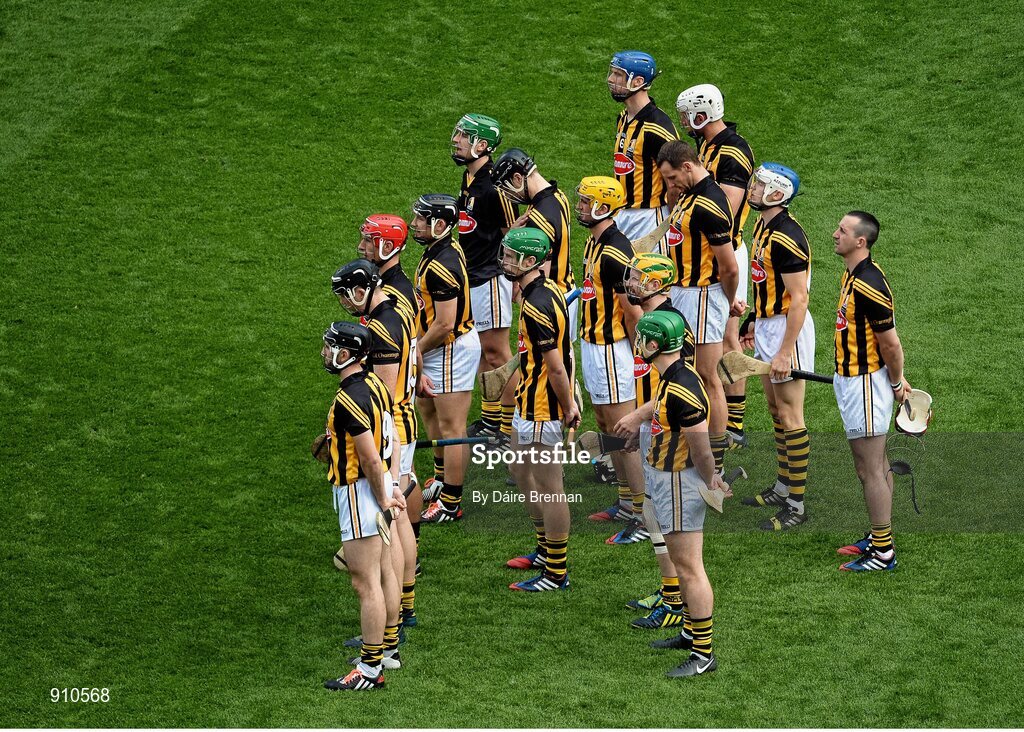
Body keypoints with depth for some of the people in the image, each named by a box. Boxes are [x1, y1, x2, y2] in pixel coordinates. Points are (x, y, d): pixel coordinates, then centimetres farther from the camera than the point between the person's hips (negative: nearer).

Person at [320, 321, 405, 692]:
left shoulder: (349, 400, -24)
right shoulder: (375, 385, 7)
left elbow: (371, 459, -24)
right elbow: (390, 438, 12)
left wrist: (383, 497, -12)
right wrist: (392, 484, 10)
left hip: (360, 492, -10)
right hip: (379, 486, 10)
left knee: (365, 583, -6)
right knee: (384, 571, 20)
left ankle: (371, 668, -3)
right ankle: (389, 647, 32)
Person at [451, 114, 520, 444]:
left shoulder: (494, 185, -20)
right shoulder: (469, 178, 9)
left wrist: (514, 280, -15)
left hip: (491, 278, -10)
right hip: (471, 278, 10)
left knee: (497, 353, -3)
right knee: (485, 352, 17)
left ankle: (509, 428, 3)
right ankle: (489, 421, 26)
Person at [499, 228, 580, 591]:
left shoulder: (535, 307, -25)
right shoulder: (550, 289, 7)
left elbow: (556, 367, -25)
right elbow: (567, 350, 13)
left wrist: (567, 407, -14)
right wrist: (570, 400, 15)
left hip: (540, 409, -11)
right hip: (530, 401, 11)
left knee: (548, 488, -1)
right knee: (520, 470, 24)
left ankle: (556, 572, 7)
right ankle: (546, 550, 35)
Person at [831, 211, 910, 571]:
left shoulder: (868, 286, -26)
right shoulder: (853, 275, 7)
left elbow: (890, 343, -20)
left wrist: (896, 383, -7)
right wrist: (896, 379, 15)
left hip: (864, 385, -10)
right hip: (851, 379, 10)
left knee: (869, 469, -3)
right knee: (878, 464, 18)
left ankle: (883, 553, 3)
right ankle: (880, 537, 28)